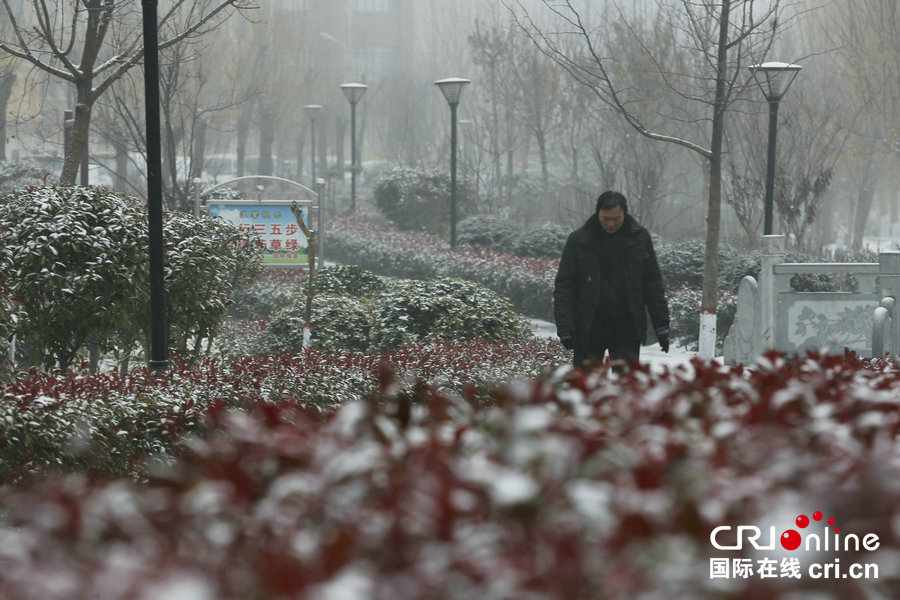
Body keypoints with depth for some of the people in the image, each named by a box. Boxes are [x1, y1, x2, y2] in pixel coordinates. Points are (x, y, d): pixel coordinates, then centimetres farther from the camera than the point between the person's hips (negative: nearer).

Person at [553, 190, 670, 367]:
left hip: (627, 328, 1)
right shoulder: (579, 240, -2)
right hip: (588, 329, 0)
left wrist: (661, 325, 2)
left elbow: (653, 284, 7)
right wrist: (565, 328, -11)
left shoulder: (639, 238, 2)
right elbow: (564, 286, -2)